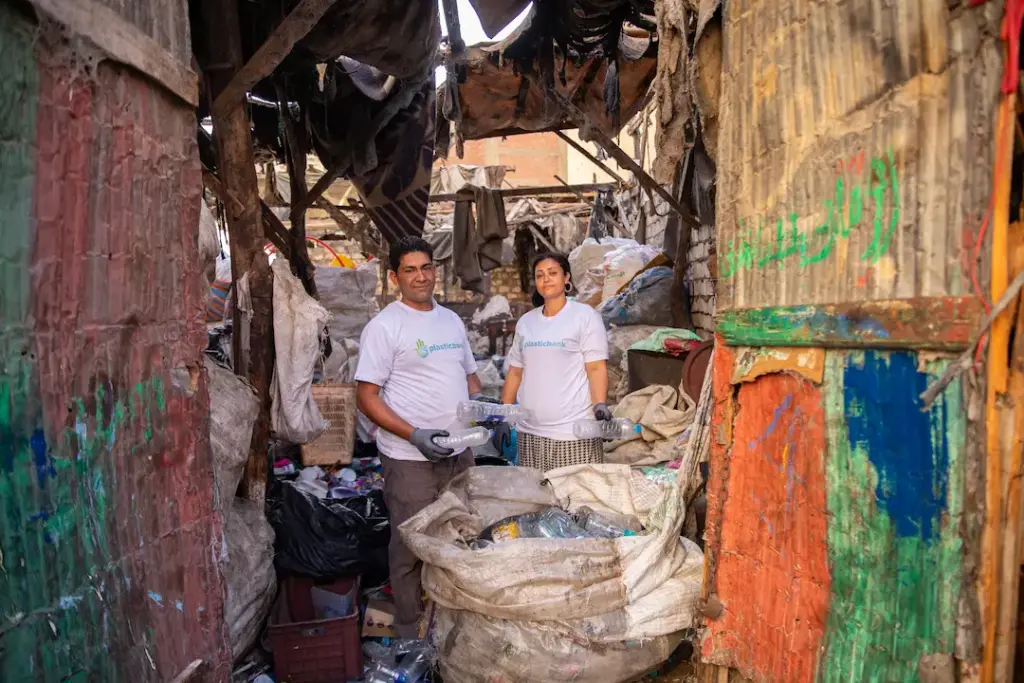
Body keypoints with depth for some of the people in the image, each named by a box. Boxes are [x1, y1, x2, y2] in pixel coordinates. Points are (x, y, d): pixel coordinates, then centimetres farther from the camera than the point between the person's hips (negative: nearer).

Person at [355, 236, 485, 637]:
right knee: (411, 548, 5)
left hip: (459, 452, 7)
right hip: (410, 459, -6)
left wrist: (478, 401, -1)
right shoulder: (384, 326, -9)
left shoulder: (451, 320, 11)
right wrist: (414, 435, -22)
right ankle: (409, 631, 24)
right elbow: (366, 397, -13)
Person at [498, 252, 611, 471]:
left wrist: (600, 405, -21)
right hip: (529, 431, 5)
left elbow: (596, 367, -6)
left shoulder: (585, 315, -1)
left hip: (573, 431, -4)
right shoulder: (525, 322, 13)